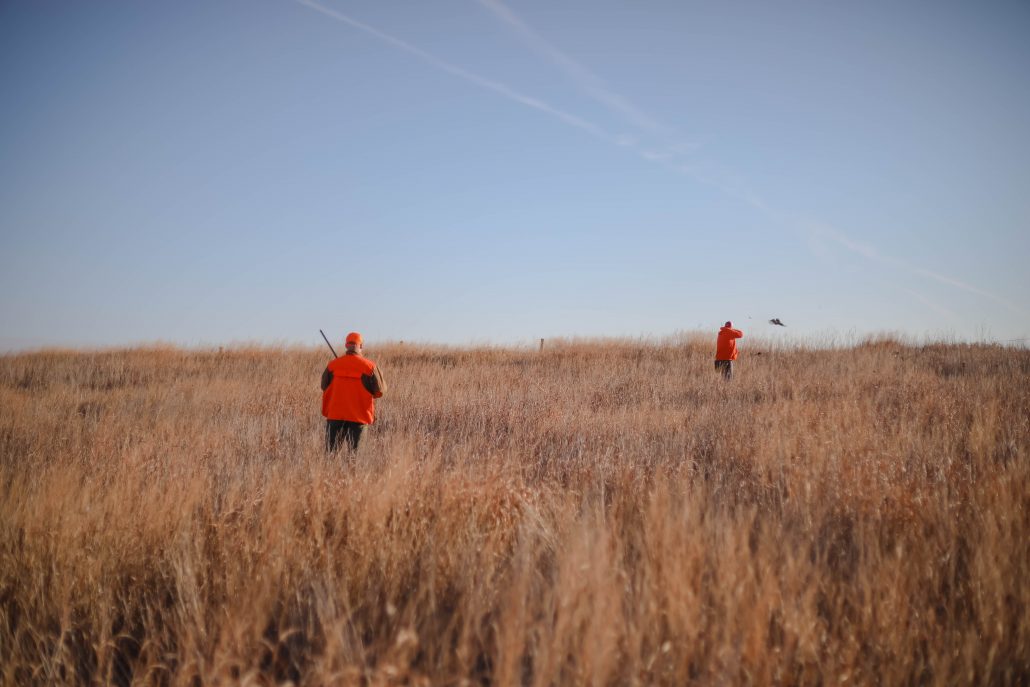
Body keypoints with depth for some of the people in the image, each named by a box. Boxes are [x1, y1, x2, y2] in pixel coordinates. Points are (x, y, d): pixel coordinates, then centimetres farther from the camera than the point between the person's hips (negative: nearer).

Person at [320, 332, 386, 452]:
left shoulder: (333, 364, -2)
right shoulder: (369, 366, -8)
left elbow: (324, 387, 8)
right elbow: (379, 391, -4)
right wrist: (379, 374, 14)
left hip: (335, 415, 1)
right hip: (358, 417, -1)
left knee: (331, 451, 8)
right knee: (354, 451, 5)